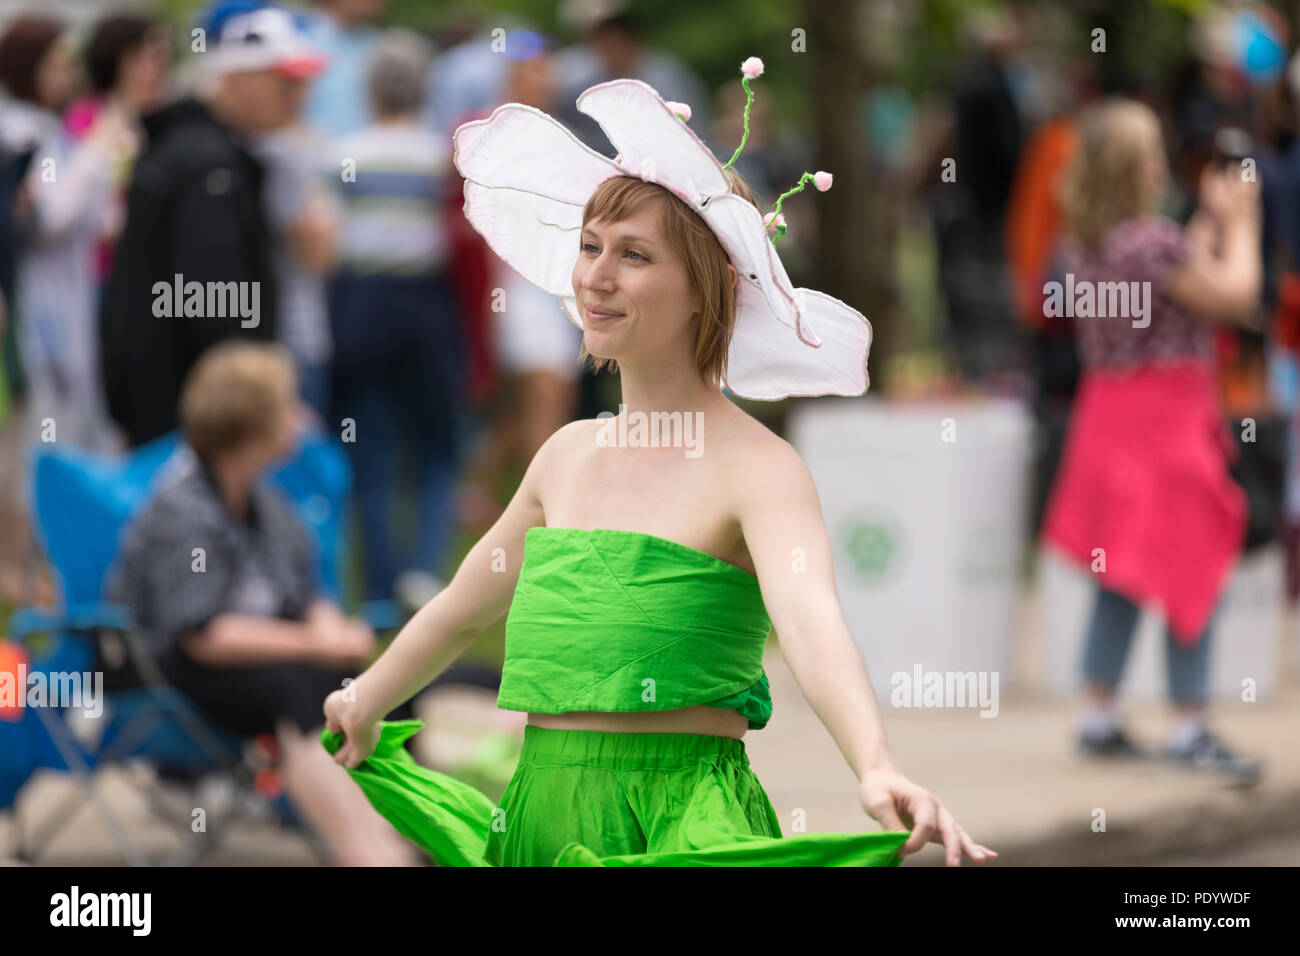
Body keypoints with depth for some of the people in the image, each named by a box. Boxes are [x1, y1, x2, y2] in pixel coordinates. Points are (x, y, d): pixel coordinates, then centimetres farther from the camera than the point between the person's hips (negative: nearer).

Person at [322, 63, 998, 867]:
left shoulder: (755, 467, -10)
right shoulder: (568, 455, 12)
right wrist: (364, 707, 41)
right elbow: (462, 611, 29)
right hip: (543, 808, 7)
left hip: (679, 817, -7)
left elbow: (809, 619, -29)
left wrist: (878, 771, -46)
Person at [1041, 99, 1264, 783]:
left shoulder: (1084, 244, 7)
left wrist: (1208, 224, 17)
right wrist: (1240, 223, 0)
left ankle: (1099, 714, 17)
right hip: (1167, 418, -9)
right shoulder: (1154, 243, -20)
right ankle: (1190, 727, 0)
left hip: (1110, 412, 9)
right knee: (1191, 572, -2)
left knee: (1123, 573, 15)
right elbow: (1234, 295, -13)